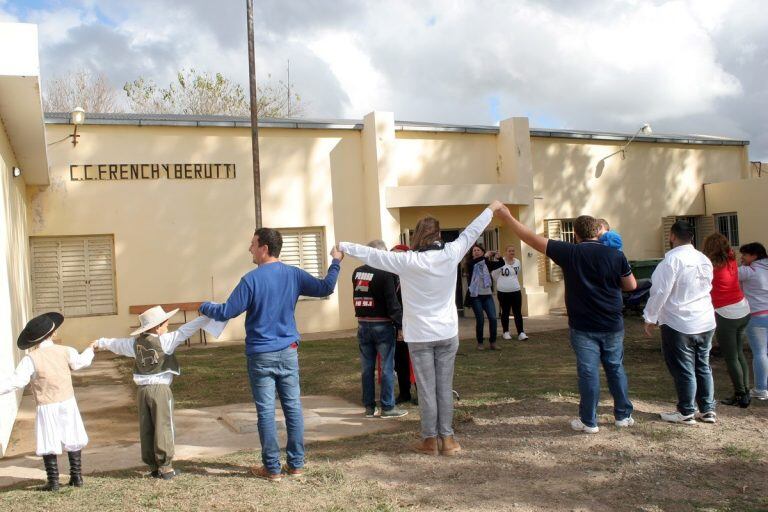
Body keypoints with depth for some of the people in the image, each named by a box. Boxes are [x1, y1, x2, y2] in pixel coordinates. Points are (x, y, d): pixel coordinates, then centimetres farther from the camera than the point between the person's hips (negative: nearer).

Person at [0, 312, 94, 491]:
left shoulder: (31, 359, -14)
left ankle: (53, 482, 12)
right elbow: (82, 362, 16)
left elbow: (15, 382, -19)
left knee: (48, 445, 8)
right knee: (73, 441, 14)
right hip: (68, 403, 3)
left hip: (47, 408, -3)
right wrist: (90, 350, 36)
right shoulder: (66, 352, -3)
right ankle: (76, 477, 19)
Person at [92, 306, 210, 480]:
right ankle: (166, 468, 2)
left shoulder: (135, 343, 7)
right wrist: (206, 317, -9)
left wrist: (100, 343, 42)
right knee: (163, 428, 0)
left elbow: (116, 343, 23)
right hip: (160, 389, -6)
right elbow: (185, 330, -12)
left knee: (146, 429, 10)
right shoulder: (165, 340, -10)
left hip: (142, 389, 6)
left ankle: (153, 467, 18)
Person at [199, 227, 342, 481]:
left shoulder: (251, 279, -13)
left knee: (266, 412, 3)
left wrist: (205, 307, 9)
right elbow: (325, 288, 7)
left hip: (261, 356, -4)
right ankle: (296, 464, 16)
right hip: (288, 352, 4)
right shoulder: (294, 274, 0)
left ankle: (272, 468, 9)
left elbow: (227, 312, -11)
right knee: (293, 408, 9)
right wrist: (335, 262, 21)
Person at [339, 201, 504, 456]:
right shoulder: (450, 254, -6)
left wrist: (343, 246, 9)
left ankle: (430, 440, 13)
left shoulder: (407, 261, -13)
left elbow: (371, 254, -5)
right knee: (445, 387, 8)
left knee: (426, 389, 5)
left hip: (419, 336, -2)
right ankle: (447, 438, 14)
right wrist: (492, 208, 23)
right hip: (447, 333, 2)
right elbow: (471, 232, 8)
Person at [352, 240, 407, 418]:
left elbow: (357, 298, 10)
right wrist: (402, 323, -9)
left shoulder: (357, 273, 4)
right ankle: (387, 407, 7)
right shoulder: (386, 273, -14)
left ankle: (369, 407, 17)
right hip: (382, 325, -5)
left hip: (363, 325, 5)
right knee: (387, 367, 3)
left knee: (367, 367, 11)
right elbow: (392, 303, -15)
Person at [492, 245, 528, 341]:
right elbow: (494, 274, -1)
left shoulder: (517, 262, 3)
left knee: (518, 313, 1)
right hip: (503, 292, -3)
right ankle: (506, 332, 20)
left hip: (516, 291, 3)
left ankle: (521, 333, 1)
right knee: (505, 312, 10)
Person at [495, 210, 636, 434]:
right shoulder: (615, 255, -6)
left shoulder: (570, 253, -10)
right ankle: (624, 415, 25)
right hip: (613, 325, 2)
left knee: (588, 372, 4)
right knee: (616, 369, 15)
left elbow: (532, 238, -8)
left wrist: (508, 217, -1)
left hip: (583, 327, -2)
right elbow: (631, 285, 4)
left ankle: (588, 421, 11)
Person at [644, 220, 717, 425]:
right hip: (706, 323, 7)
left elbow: (660, 291, -17)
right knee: (703, 367, 15)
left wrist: (650, 318, -8)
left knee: (683, 370, 2)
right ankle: (708, 410, 21)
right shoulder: (704, 259, 8)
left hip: (679, 325, -7)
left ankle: (686, 413, 10)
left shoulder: (672, 258, -16)